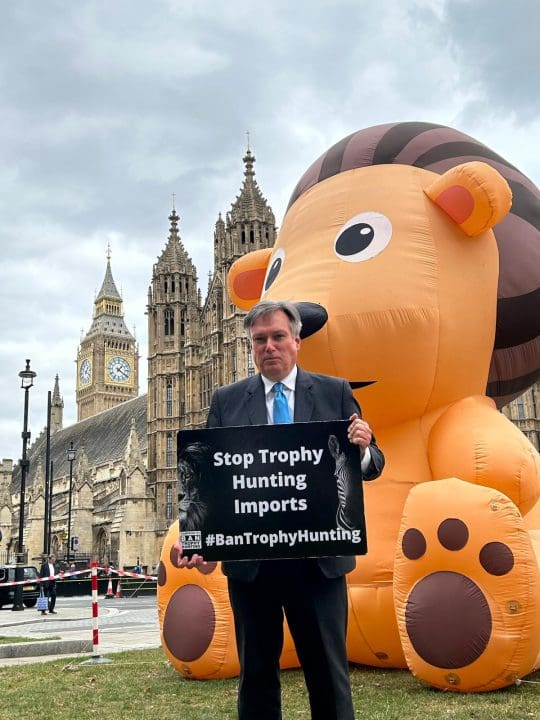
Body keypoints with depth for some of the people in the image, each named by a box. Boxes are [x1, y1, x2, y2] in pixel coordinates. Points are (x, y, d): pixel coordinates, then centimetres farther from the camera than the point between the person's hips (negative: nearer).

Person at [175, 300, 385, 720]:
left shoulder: (335, 392, 4)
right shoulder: (227, 401, 7)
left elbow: (372, 465, 4)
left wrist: (363, 450, -20)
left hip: (319, 558, -1)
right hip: (249, 559, 1)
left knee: (329, 674, 7)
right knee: (256, 674, 13)